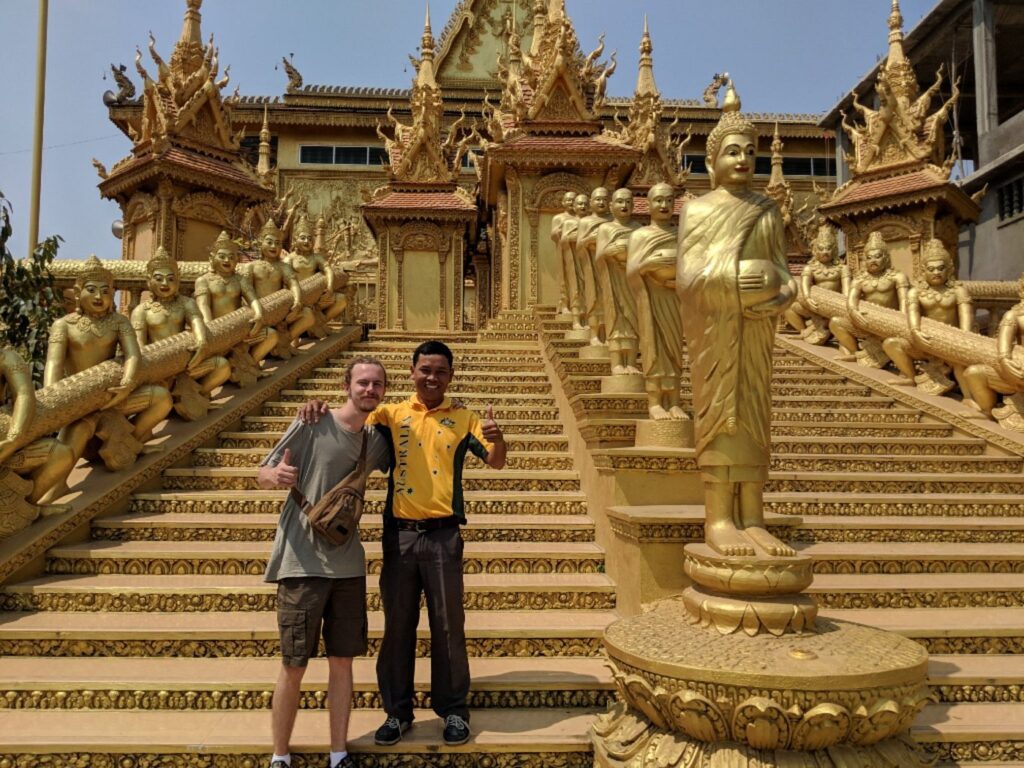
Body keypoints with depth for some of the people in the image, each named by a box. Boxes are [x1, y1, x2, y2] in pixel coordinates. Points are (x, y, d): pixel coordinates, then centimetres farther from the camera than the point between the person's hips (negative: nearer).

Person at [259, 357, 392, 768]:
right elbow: (263, 473, -6)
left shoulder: (377, 440, 4)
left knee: (342, 661, 11)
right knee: (293, 666, 5)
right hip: (303, 563, -4)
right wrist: (277, 475, -30)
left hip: (348, 564, 4)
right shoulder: (312, 424, -9)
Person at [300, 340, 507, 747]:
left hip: (443, 533, -1)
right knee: (397, 623, 10)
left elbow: (496, 462, -2)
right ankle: (397, 710, 25)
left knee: (447, 624, 7)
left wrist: (496, 438, -25)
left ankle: (454, 710, 22)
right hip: (399, 532, 2)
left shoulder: (462, 417, 4)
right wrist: (319, 408, -17)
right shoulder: (392, 414, 6)